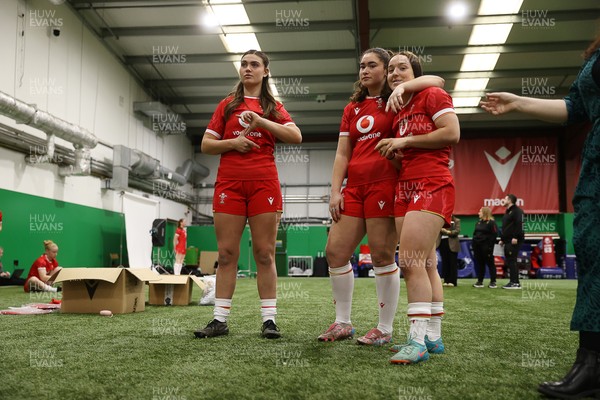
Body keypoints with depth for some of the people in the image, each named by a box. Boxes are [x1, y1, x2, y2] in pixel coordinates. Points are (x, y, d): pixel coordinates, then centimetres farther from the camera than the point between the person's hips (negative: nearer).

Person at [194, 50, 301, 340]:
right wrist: (232, 142, -7)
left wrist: (261, 120, -12)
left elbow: (296, 136, -4)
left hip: (263, 183, -1)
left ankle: (269, 319, 2)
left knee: (265, 253, -2)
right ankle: (220, 319, 4)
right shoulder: (227, 104, 15)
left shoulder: (273, 107, 12)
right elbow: (206, 144, 12)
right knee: (226, 253, 0)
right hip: (229, 182, 1)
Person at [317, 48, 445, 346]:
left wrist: (401, 87, -20)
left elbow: (436, 81, -9)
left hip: (384, 184, -6)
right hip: (354, 187, 6)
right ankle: (343, 323, 15)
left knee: (382, 257, -5)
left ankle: (385, 329, 7)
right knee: (335, 252, 3)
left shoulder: (396, 100, 5)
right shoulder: (352, 109, 19)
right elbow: (342, 154, 13)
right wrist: (335, 191, 4)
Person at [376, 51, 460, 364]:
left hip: (432, 185, -8)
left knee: (411, 261, -19)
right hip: (405, 187, 8)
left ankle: (418, 340, -18)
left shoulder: (432, 95, 0)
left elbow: (452, 133, -13)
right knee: (425, 264, 6)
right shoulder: (399, 112, 22)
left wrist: (406, 141, -10)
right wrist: (393, 152, 10)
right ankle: (433, 337, 9)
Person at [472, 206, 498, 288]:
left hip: (486, 247, -7)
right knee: (479, 264, 10)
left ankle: (493, 282, 3)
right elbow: (475, 233, 18)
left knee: (490, 264, 0)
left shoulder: (491, 222, -8)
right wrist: (473, 245, 9)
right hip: (477, 247, 7)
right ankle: (480, 281, 16)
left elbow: (494, 235, -13)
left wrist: (490, 247, -18)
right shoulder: (479, 222, 16)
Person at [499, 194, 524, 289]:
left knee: (511, 261, -11)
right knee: (508, 261, 9)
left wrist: (515, 237, -25)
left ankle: (515, 283, -9)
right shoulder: (507, 212, 23)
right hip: (507, 241, 10)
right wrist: (502, 239, 22)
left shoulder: (517, 210, -8)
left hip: (514, 241, -10)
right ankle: (513, 281, 13)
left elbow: (519, 224, -19)